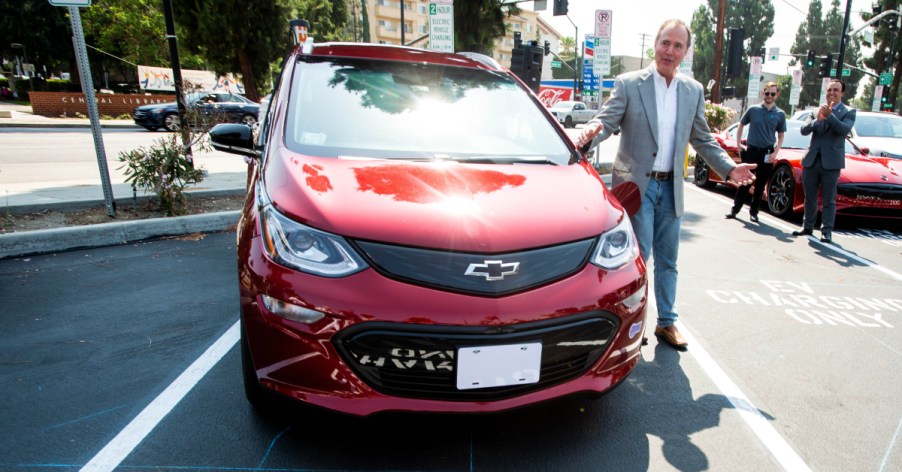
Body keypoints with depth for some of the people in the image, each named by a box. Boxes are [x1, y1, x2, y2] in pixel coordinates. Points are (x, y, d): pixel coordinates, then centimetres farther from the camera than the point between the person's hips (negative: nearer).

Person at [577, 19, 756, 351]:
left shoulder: (694, 91, 9)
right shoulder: (629, 84, -4)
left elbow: (702, 139, 14)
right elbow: (606, 121, -9)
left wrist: (729, 168, 3)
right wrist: (590, 135, -32)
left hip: (670, 187, 5)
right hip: (635, 183, -4)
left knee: (667, 260, 11)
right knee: (639, 255, -5)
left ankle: (666, 322, 25)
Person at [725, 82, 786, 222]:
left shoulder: (780, 114, 3)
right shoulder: (753, 110, 1)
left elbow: (780, 137, 8)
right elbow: (741, 125, 13)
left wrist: (775, 153, -5)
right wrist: (739, 144, 5)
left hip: (767, 153, 1)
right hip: (751, 150, -1)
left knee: (760, 184, 6)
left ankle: (754, 211, 15)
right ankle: (735, 209, 5)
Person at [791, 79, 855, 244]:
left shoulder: (848, 112, 2)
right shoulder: (817, 110, 10)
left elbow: (844, 129, -17)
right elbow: (804, 131, -3)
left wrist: (829, 116, -29)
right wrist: (817, 120, -22)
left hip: (831, 162, -3)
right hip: (811, 160, 3)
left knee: (829, 200, 0)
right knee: (810, 198, 12)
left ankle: (827, 231, 5)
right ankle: (808, 227, 23)